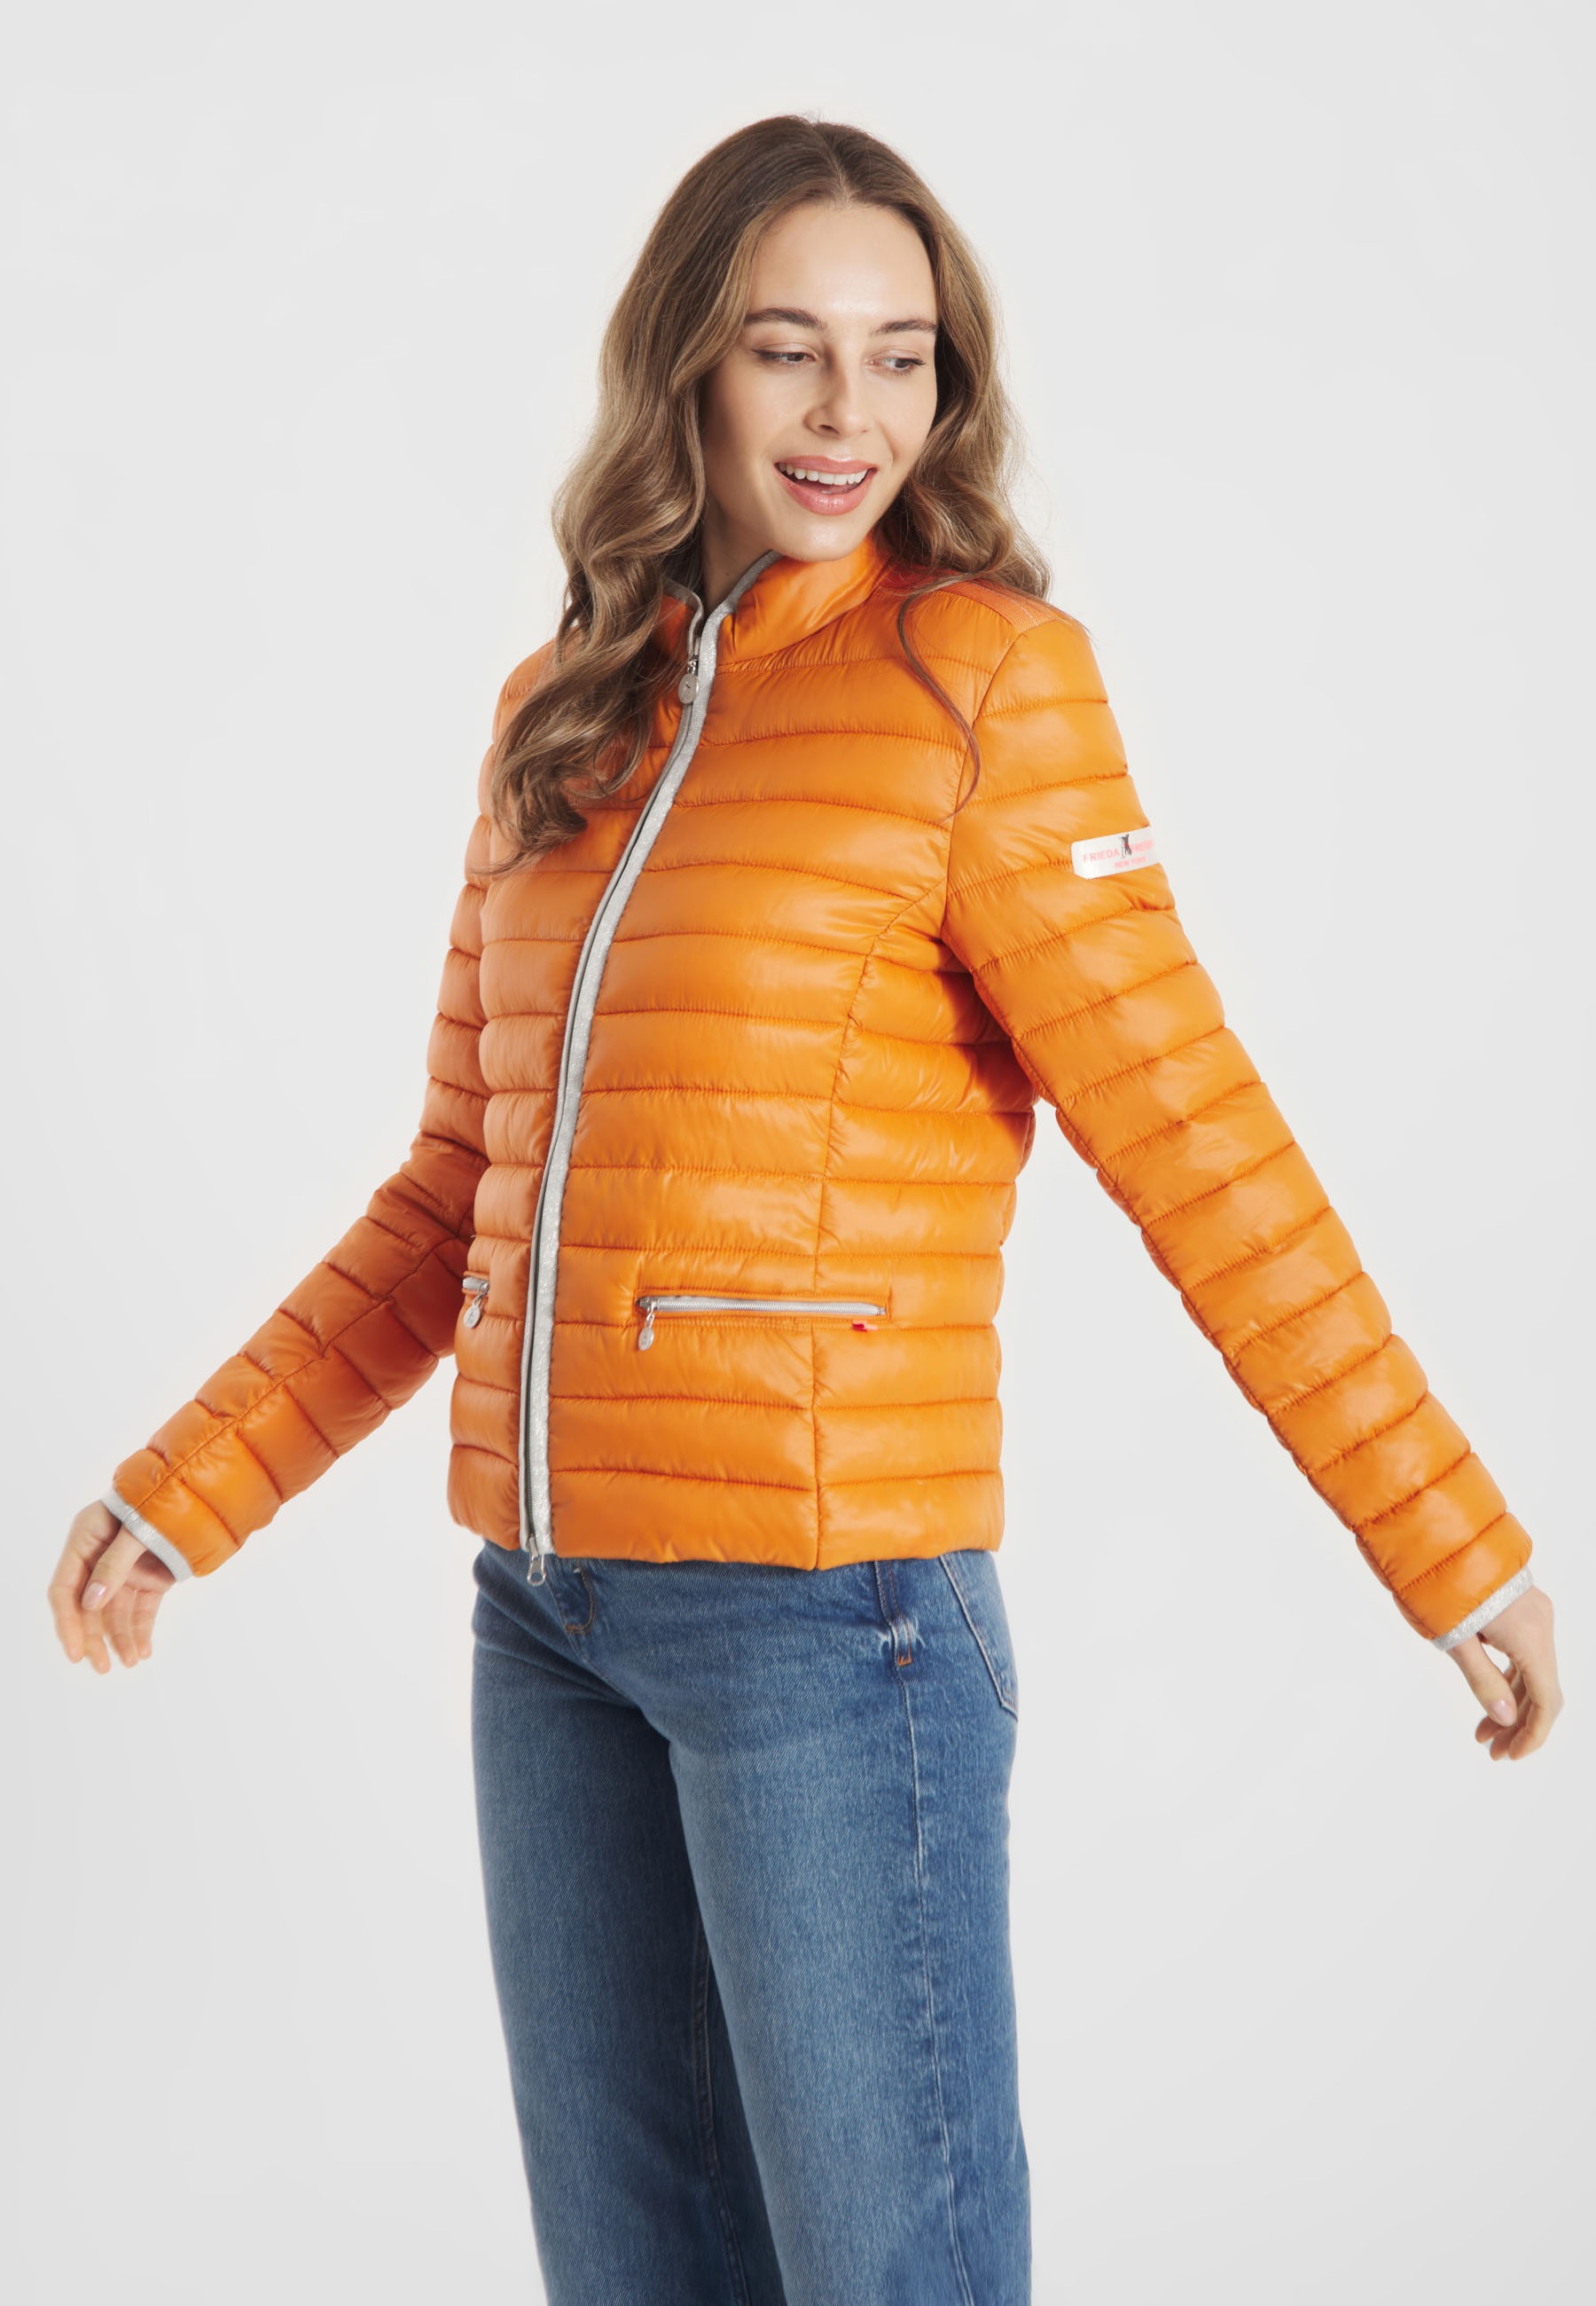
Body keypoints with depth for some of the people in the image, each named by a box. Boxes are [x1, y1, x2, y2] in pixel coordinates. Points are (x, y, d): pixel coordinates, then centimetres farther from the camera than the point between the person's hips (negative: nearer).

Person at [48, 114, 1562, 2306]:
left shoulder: (978, 676, -5)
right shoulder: (567, 723, 12)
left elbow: (1190, 1132, -9)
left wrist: (1458, 1551, -12)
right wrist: (183, 1493, 16)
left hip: (826, 1604, -6)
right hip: (552, 1616, 6)